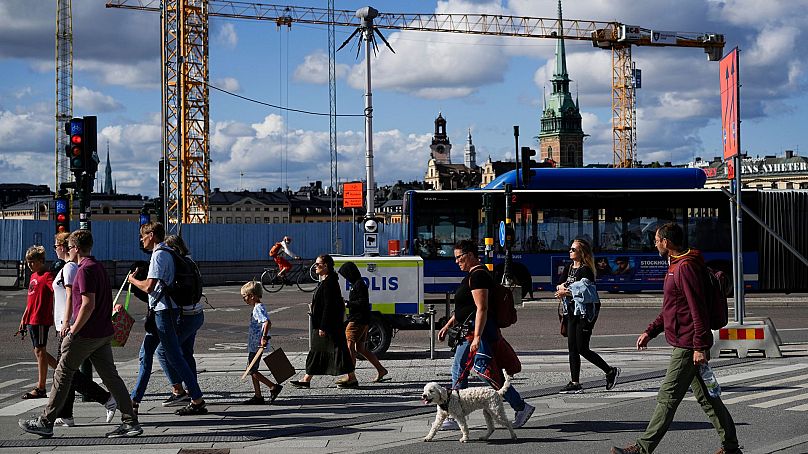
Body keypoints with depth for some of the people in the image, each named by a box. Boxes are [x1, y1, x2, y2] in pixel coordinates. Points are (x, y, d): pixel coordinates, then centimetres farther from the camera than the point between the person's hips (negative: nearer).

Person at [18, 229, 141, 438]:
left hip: (86, 334, -9)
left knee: (62, 375, 2)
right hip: (104, 333, 9)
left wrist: (73, 332, -15)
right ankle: (131, 422, 1)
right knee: (110, 376, 7)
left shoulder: (85, 270, -15)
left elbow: (88, 305, -21)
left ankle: (45, 422, 9)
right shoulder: (99, 266, 15)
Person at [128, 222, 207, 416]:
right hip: (162, 310, 10)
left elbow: (149, 286, -21)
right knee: (145, 352, 13)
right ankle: (134, 400, 19)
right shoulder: (167, 253, 16)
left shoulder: (159, 255, -15)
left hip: (163, 311, -10)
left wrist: (133, 280, -5)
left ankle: (198, 401, -6)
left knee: (174, 356, -8)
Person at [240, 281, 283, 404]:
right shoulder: (258, 307, 14)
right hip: (254, 345, 10)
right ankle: (258, 397, 16)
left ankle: (274, 387, -5)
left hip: (256, 346, -10)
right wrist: (263, 338, 23)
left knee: (252, 371, -7)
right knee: (252, 370, 13)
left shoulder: (258, 308, -18)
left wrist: (264, 337, -33)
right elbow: (264, 322, 24)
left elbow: (267, 323, -32)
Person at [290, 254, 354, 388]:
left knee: (338, 350, -6)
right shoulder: (325, 281, 14)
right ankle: (306, 380, 16)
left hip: (329, 325, -11)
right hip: (323, 324, 11)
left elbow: (328, 306, -22)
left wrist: (323, 327, -23)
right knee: (316, 351, 12)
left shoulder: (329, 283, -17)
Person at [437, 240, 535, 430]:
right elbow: (464, 307, 27)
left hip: (479, 329, -11)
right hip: (470, 331, 11)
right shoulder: (473, 274, 18)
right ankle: (456, 418, 14)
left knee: (485, 371, -12)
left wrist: (477, 337, -28)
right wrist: (448, 325, 27)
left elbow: (481, 309, -23)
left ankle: (521, 407, -5)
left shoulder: (478, 275, -15)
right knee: (458, 371, 10)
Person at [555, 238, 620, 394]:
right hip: (573, 312, 8)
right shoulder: (569, 268, 13)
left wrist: (566, 293, -19)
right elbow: (559, 286, 9)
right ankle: (575, 383, 8)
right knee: (572, 348, 5)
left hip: (586, 312, -8)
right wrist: (561, 288, -13)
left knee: (582, 349, -7)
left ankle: (610, 371, 8)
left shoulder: (585, 270, -12)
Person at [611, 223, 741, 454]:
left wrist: (700, 347, -24)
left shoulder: (686, 267, -17)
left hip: (688, 346, -11)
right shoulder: (675, 266, 18)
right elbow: (670, 309, 26)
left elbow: (698, 310, -22)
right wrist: (650, 331, 20)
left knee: (667, 398, -7)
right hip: (687, 345, 11)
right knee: (706, 397, 14)